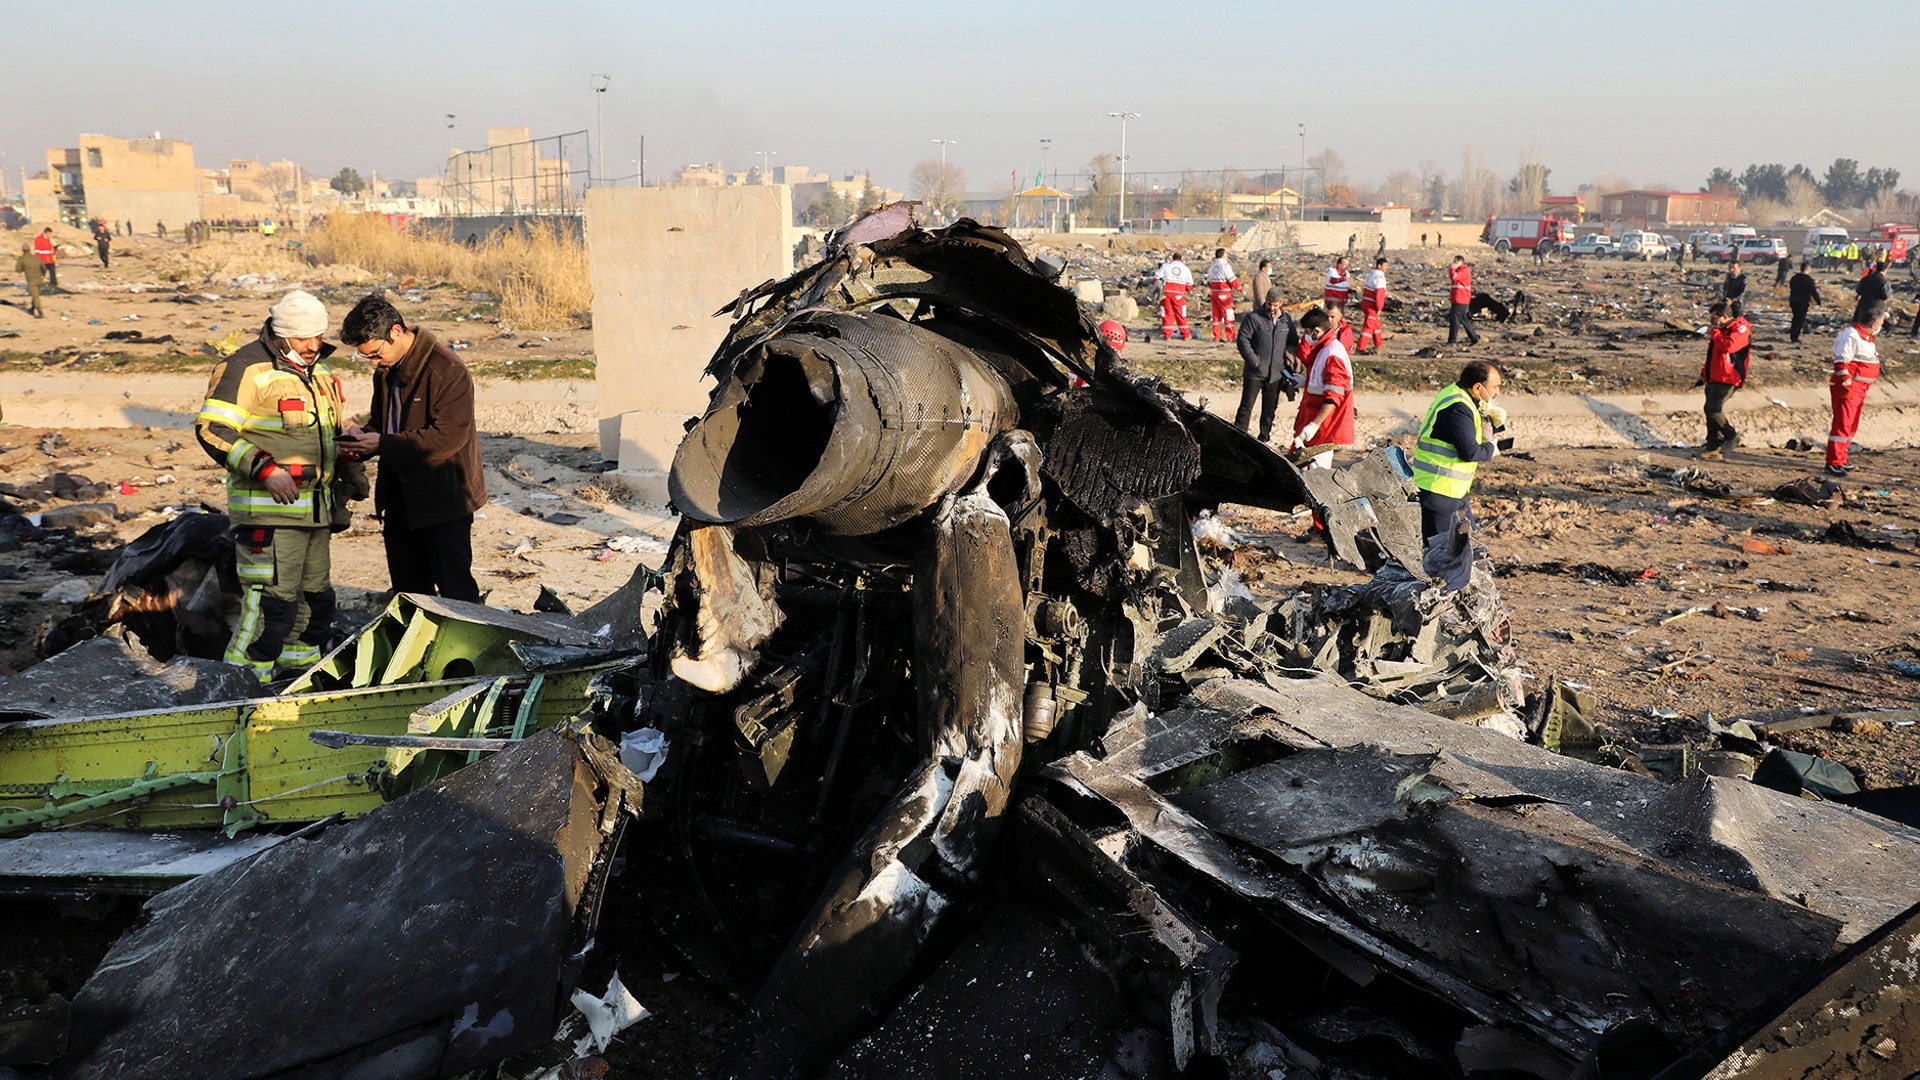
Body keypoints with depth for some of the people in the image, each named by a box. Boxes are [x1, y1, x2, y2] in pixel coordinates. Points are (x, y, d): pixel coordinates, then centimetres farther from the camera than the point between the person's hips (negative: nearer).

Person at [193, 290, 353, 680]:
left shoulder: (319, 369, 16)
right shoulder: (246, 367, -10)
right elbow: (212, 429, -16)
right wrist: (264, 468, -23)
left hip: (316, 508, 8)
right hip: (268, 508, -8)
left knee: (316, 597, 15)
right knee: (270, 599, -12)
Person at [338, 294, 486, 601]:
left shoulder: (447, 370, -18)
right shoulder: (387, 370, 9)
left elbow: (448, 436, -25)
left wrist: (383, 445, -21)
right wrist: (363, 442, 0)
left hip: (443, 498, -8)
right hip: (400, 495, 9)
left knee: (453, 588, -4)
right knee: (408, 588, 16)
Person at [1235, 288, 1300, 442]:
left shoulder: (1287, 319, 9)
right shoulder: (1254, 317, -6)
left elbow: (1294, 341, 19)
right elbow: (1242, 340, -8)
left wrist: (1289, 357, 0)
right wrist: (1254, 360, -15)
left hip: (1276, 372, 5)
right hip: (1255, 372, -5)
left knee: (1270, 408, 13)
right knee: (1246, 407, -3)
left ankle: (1264, 438, 25)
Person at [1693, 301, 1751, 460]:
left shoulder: (1740, 329, -9)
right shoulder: (1721, 330, 20)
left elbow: (1728, 346, -29)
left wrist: (1714, 333, -14)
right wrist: (1704, 374, 26)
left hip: (1727, 379, -9)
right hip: (1714, 378, 10)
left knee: (1713, 409, -17)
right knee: (1710, 410, 7)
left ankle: (1731, 436, 2)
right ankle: (1713, 448, 11)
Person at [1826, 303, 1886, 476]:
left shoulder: (1865, 337, 17)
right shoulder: (1851, 337, -16)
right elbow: (1841, 363, -22)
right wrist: (1847, 385, -25)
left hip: (1858, 389, 11)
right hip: (1847, 389, -11)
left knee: (1851, 426, 14)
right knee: (1843, 424, -11)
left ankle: (1840, 460, 21)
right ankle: (1834, 462, -10)